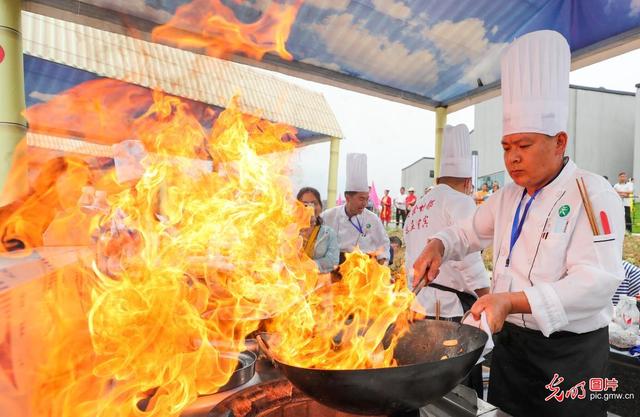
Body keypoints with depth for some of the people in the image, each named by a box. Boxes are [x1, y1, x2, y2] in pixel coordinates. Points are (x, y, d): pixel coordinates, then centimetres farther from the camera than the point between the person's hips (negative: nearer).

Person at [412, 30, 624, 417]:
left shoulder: (593, 194, -15)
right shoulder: (508, 197, 6)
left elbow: (596, 282, -24)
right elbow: (469, 232, 17)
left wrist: (513, 301, -36)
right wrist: (438, 246, -5)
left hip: (570, 353, -6)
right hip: (509, 342, 6)